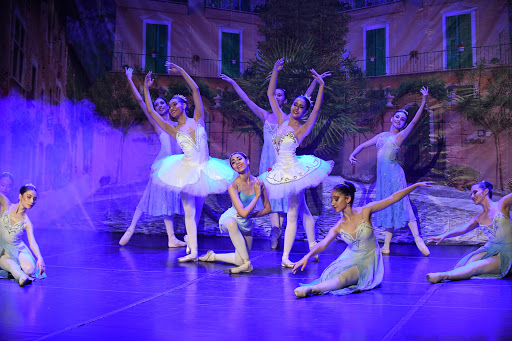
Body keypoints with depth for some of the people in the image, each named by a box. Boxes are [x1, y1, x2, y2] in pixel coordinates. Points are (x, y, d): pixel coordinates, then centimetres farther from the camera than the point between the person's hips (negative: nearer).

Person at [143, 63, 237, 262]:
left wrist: (181, 71, 3)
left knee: (197, 210, 10)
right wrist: (146, 89, 16)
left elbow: (195, 90, 0)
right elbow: (151, 111, 10)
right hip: (186, 170, 0)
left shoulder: (197, 120, 5)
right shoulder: (173, 130, 7)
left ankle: (191, 240, 30)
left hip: (204, 169, 0)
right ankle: (193, 251, -4)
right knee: (189, 210, -5)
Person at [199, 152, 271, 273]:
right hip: (229, 219, -5)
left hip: (247, 225, 5)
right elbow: (243, 213, -32)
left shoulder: (258, 182, -10)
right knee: (232, 223, -44)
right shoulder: (233, 186, -24)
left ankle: (212, 256, 31)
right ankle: (247, 264, -34)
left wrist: (252, 214, -17)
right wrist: (256, 196, -22)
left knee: (239, 261, 7)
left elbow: (267, 208, -1)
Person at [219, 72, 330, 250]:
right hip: (268, 158, 3)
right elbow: (247, 100, 12)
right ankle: (275, 230, 4)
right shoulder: (266, 116, 11)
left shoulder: (289, 118, 5)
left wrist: (316, 81, -8)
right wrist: (233, 83, 12)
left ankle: (277, 231, -3)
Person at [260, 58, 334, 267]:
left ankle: (285, 257, 2)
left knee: (292, 214, 0)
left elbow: (317, 110, -20)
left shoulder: (302, 129, -6)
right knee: (301, 209, 13)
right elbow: (270, 95, 5)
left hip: (294, 171, -5)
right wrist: (275, 72, -3)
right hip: (280, 171, 5)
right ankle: (312, 247, 22)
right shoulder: (282, 121, 6)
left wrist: (321, 85, -27)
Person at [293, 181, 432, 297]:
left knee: (344, 277, -32)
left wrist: (416, 185, -9)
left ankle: (311, 289, -46)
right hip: (350, 259, 6)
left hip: (367, 262, -6)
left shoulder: (364, 212, -12)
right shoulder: (339, 227, -5)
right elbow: (323, 243, -17)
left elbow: (393, 198, -10)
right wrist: (307, 256, -36)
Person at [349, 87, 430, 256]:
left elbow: (415, 121, -9)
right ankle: (386, 246, 11)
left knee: (401, 205, -11)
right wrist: (353, 154, 4)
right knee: (387, 208, 8)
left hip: (394, 174, -6)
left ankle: (418, 239, -10)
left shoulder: (400, 136, 2)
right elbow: (364, 144, 21)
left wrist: (424, 102, -18)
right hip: (382, 174, 6)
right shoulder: (382, 135, 17)